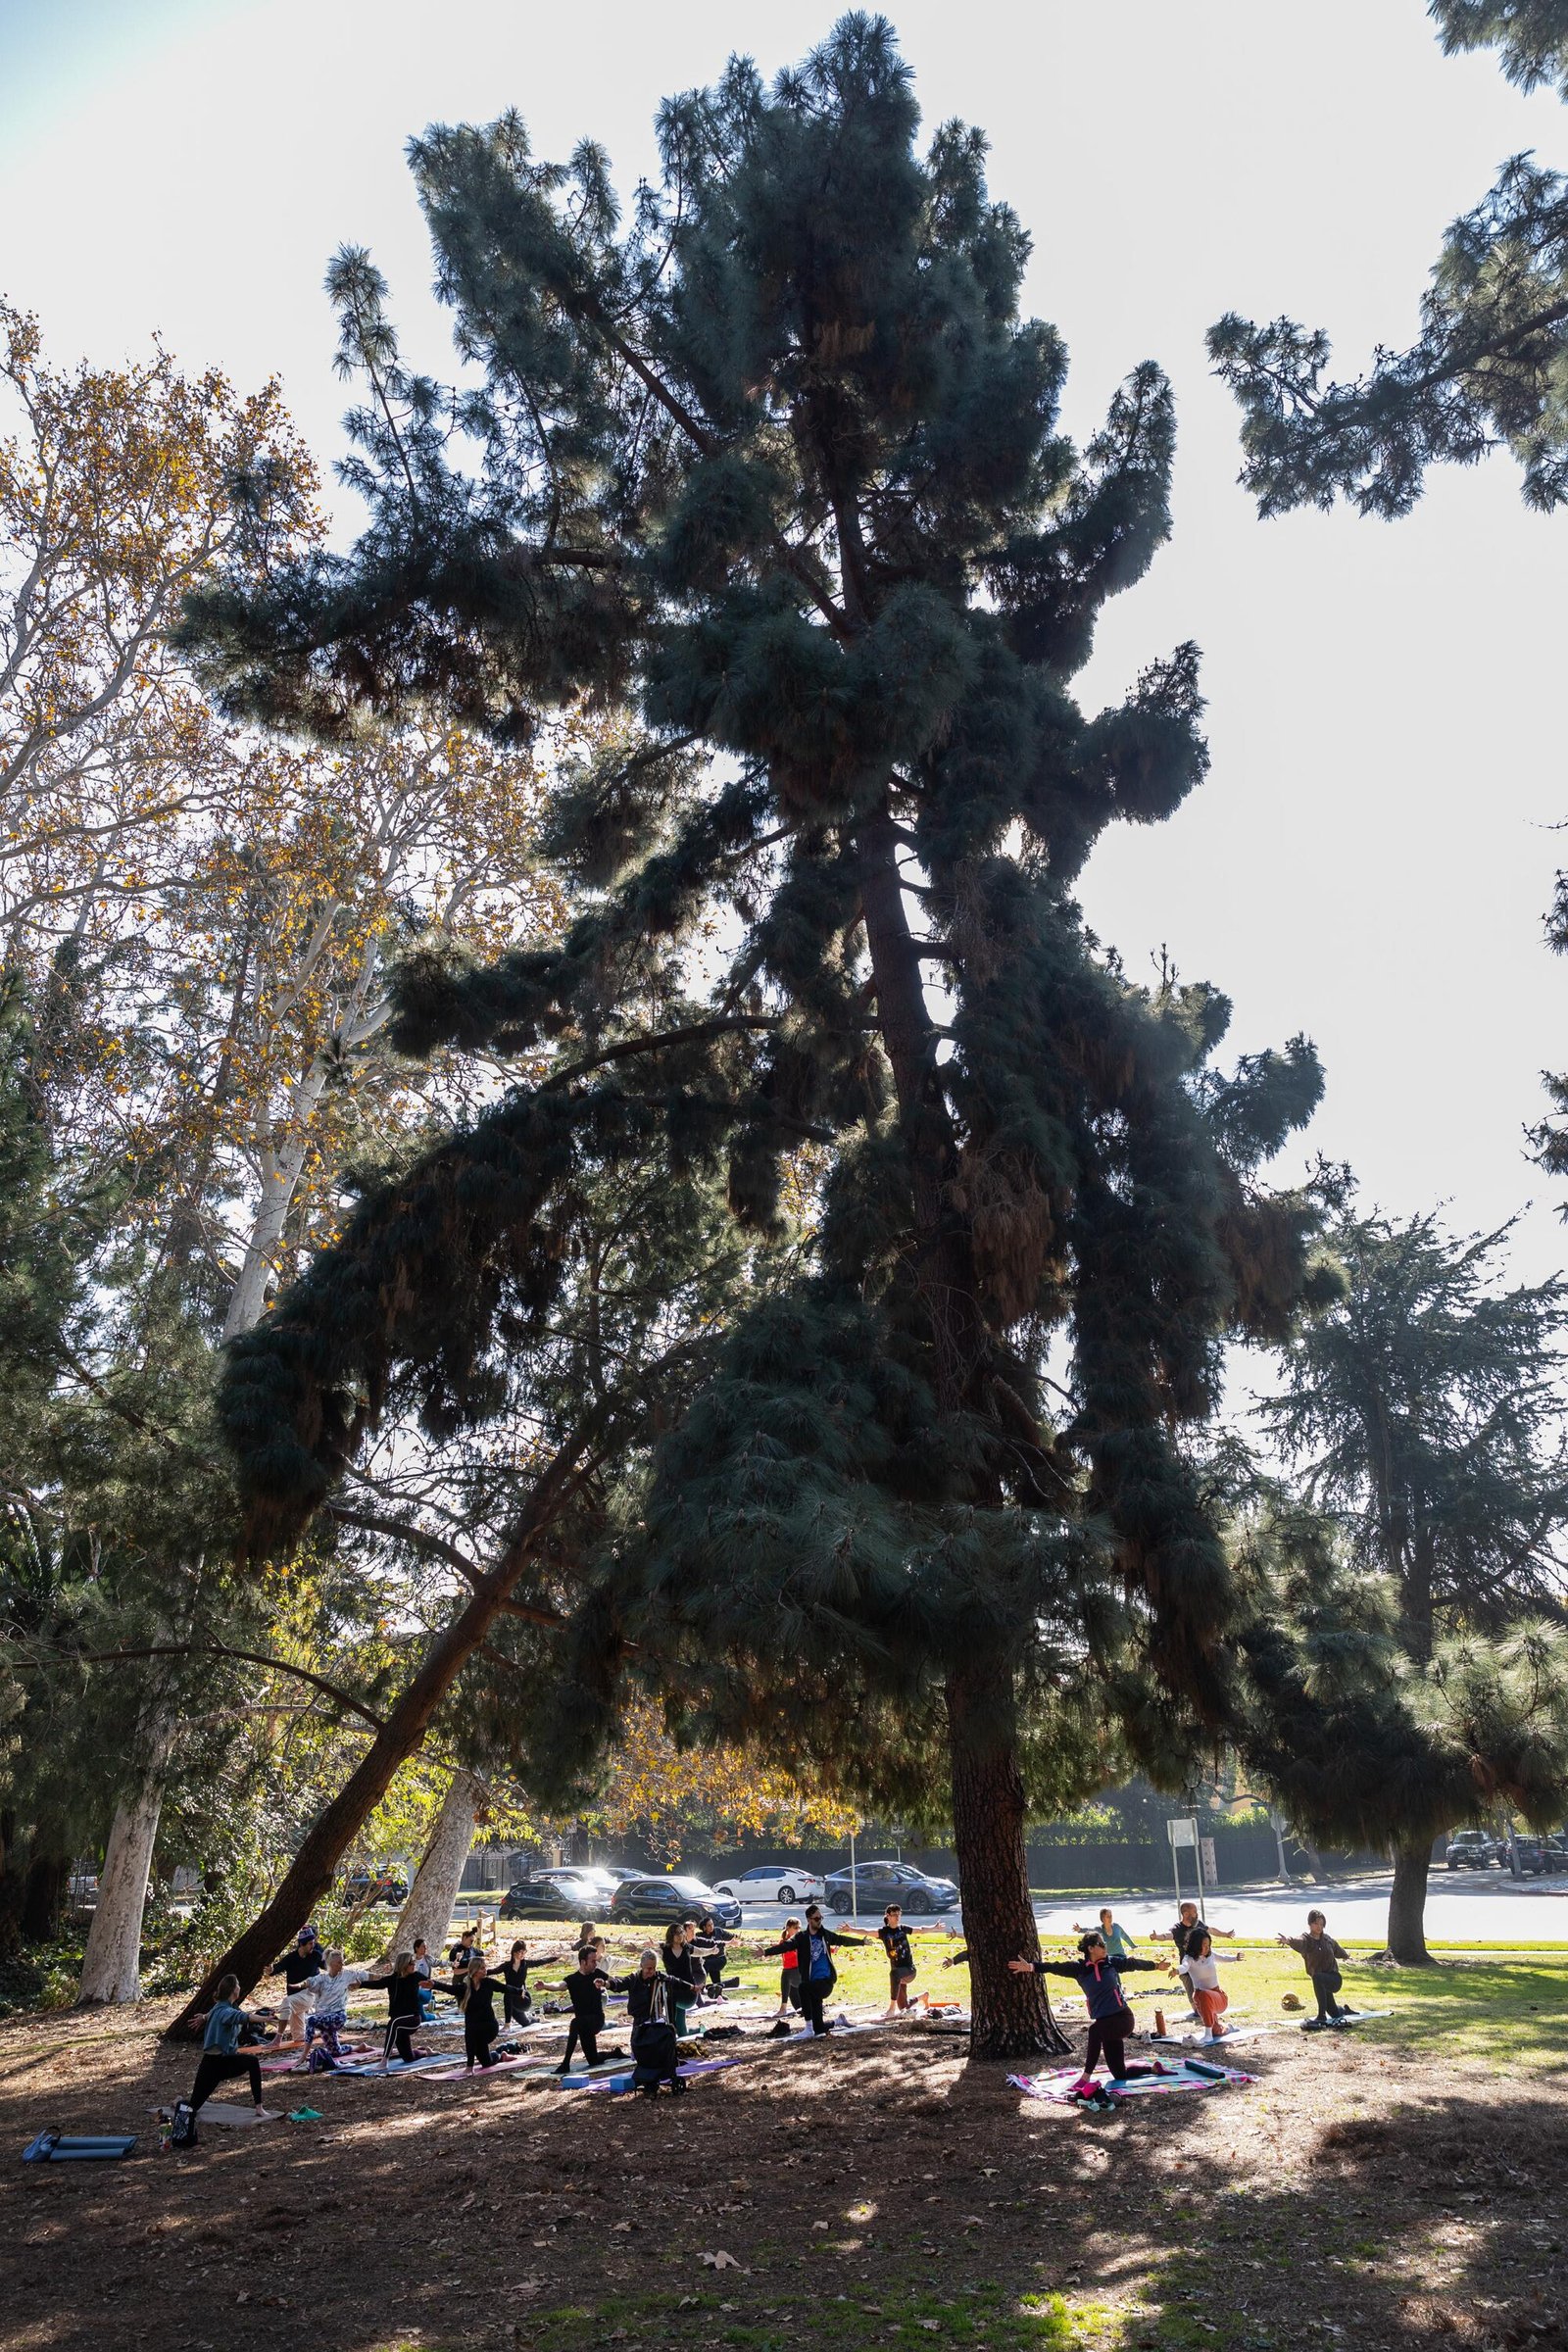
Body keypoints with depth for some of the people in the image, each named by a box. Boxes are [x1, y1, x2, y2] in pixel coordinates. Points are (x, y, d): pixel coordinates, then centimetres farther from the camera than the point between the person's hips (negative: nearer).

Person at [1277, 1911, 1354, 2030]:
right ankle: (1344, 2010, 53)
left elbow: (1337, 1950, 24)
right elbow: (1298, 1942, -36)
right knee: (1335, 2014, 16)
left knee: (1317, 1977, -35)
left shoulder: (1327, 1939, -1)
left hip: (1334, 1978, -1)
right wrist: (1288, 1940, -60)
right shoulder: (1306, 1940, -10)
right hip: (1321, 1984, 1)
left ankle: (1321, 2016, -31)